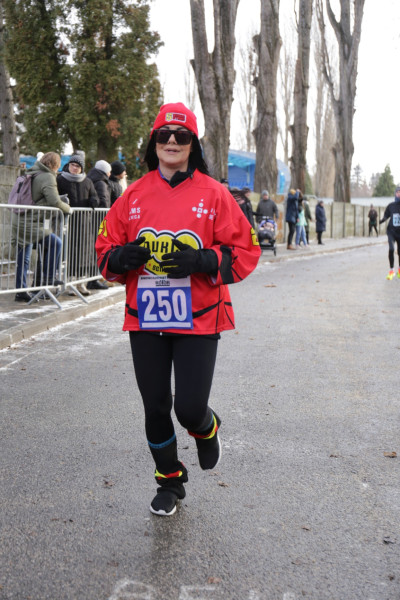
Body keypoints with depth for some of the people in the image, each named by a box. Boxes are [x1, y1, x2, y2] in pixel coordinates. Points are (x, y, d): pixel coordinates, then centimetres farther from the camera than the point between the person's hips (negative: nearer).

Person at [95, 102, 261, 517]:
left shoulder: (213, 194, -2)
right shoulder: (134, 195, 6)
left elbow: (245, 252, -3)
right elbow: (106, 250, 11)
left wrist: (202, 260, -19)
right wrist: (121, 257, -12)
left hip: (198, 319, -3)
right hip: (145, 319, 3)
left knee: (189, 408, -6)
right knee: (155, 407, 9)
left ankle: (206, 429, 34)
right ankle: (170, 482, 34)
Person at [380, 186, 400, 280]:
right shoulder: (391, 206, 0)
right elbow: (386, 216, 6)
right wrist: (381, 220, -12)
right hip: (391, 231, 0)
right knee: (391, 249, -18)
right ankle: (391, 271, -4)